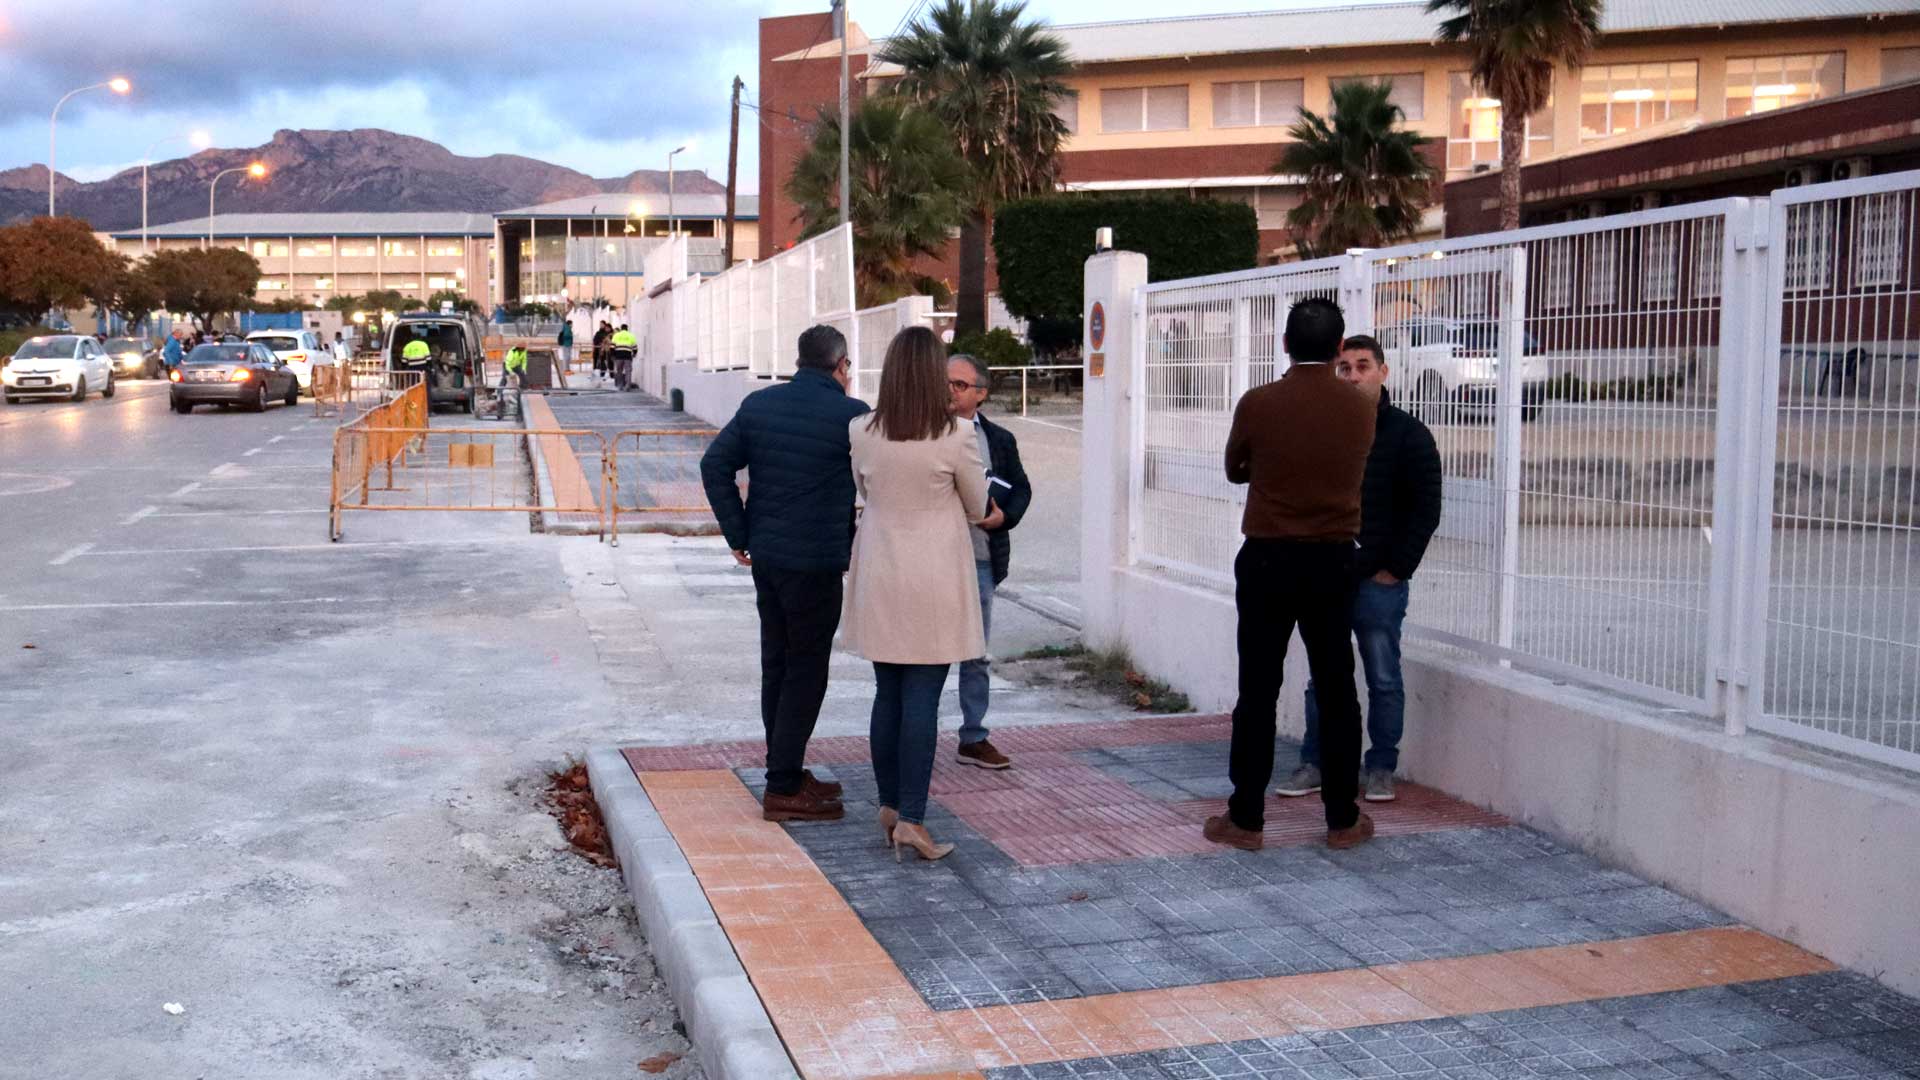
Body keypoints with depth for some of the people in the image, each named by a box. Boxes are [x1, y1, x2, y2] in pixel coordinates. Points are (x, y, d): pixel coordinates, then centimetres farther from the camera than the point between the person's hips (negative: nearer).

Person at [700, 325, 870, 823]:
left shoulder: (759, 404, 6)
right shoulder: (852, 414, -11)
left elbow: (714, 464, 3)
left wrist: (738, 534, 5)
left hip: (766, 556, 7)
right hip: (816, 561, -7)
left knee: (777, 664, 16)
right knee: (806, 670, 1)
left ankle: (786, 771, 27)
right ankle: (783, 789, 4)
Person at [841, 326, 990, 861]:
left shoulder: (862, 432, -4)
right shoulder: (956, 437, -14)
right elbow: (977, 508, 1)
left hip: (879, 583, 4)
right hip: (934, 583, -4)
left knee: (888, 695, 14)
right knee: (922, 700, 0)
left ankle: (889, 807, 23)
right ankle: (911, 819, 0)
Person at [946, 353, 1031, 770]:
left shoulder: (999, 439, 8)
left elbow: (1021, 488, 14)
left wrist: (1004, 516, -5)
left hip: (981, 559, 4)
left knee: (976, 653, 12)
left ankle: (973, 738, 22)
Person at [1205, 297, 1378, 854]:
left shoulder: (1258, 403, -9)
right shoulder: (1361, 407, -2)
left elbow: (1235, 470, 6)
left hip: (1267, 559, -2)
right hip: (1333, 561, 2)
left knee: (1258, 692, 3)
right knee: (1336, 691, 10)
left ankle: (1246, 819, 7)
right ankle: (1343, 819, 16)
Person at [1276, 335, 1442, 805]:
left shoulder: (1409, 435, -4)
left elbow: (1426, 510, -6)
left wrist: (1396, 568, -10)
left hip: (1379, 580, -4)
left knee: (1384, 680, 4)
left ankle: (1382, 769, 14)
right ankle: (1314, 764, 18)